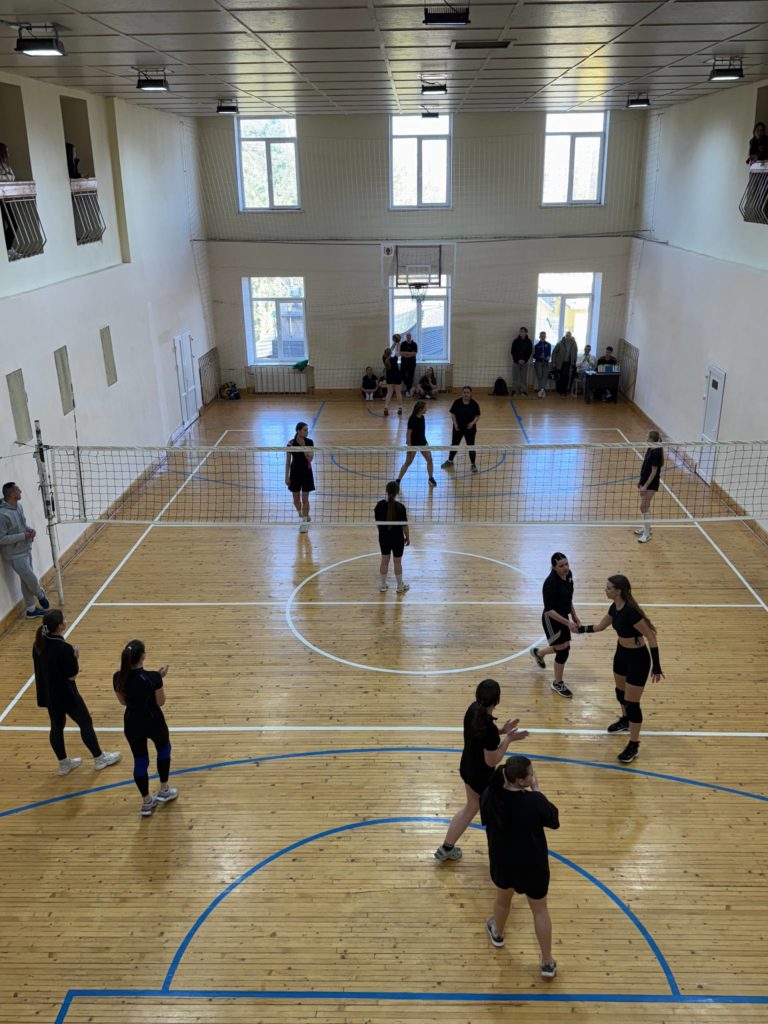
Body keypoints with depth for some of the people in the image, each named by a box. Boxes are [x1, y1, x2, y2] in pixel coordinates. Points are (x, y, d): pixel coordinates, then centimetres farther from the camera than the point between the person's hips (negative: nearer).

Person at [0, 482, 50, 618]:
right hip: (15, 555, -8)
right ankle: (41, 596, 33)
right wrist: (22, 536, -21)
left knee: (26, 581, 17)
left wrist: (30, 529, -2)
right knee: (32, 580, 2)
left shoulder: (19, 506, -1)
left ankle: (31, 609, 29)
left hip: (26, 550, 8)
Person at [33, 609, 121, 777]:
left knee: (57, 726, 21)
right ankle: (100, 759, 26)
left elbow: (44, 667, 8)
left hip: (48, 693, 7)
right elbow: (72, 675, -19)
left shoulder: (39, 643, -5)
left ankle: (63, 763, 35)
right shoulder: (64, 648, -29)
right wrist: (75, 657, -8)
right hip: (65, 694, -7)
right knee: (86, 724, 11)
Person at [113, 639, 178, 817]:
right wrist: (161, 678, -4)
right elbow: (160, 702, -12)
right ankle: (163, 790, 37)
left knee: (140, 761, 19)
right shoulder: (153, 677, -26)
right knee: (164, 749, 27)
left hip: (132, 724, 3)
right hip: (153, 722, -3)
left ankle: (146, 802, 29)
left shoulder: (118, 678, -13)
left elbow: (123, 702, 4)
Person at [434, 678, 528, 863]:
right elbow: (492, 761, -23)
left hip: (467, 769, 8)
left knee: (471, 807, 28)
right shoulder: (489, 729, -36)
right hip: (482, 777, -8)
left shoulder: (473, 709, -12)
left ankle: (446, 848, 39)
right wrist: (508, 739, -19)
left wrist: (502, 731, -1)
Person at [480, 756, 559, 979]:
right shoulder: (535, 801, -30)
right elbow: (554, 821, -10)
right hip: (532, 865, -3)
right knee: (539, 910, 19)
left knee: (503, 897, 32)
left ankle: (497, 934, 58)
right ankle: (547, 963, 31)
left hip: (501, 862, 3)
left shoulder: (489, 796, -20)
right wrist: (537, 791, -9)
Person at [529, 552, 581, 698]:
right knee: (563, 649, 0)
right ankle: (558, 683, 22)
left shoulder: (568, 574, -5)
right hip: (552, 620, -8)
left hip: (563, 616, 8)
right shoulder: (550, 583, -29)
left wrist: (574, 616, 14)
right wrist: (568, 623, -28)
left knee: (563, 648, 19)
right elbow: (549, 610, -26)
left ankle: (538, 653, 49)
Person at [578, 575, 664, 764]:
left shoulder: (630, 612, -32)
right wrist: (581, 629, 4)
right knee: (620, 691, 27)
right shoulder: (615, 607, -5)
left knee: (631, 702, -1)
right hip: (622, 653, 9)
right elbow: (600, 626, 14)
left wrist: (656, 666, -24)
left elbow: (651, 638, -26)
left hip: (638, 659, -9)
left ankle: (634, 746, 15)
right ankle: (625, 721, 55)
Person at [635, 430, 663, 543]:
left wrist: (646, 486, -21)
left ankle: (647, 534, -3)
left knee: (644, 506, -9)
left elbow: (654, 471, -21)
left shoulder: (656, 452, -21)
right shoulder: (650, 449, 5)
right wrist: (640, 480, 19)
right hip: (645, 481, 9)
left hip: (651, 483, -9)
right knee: (645, 506, 18)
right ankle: (646, 527, 33)